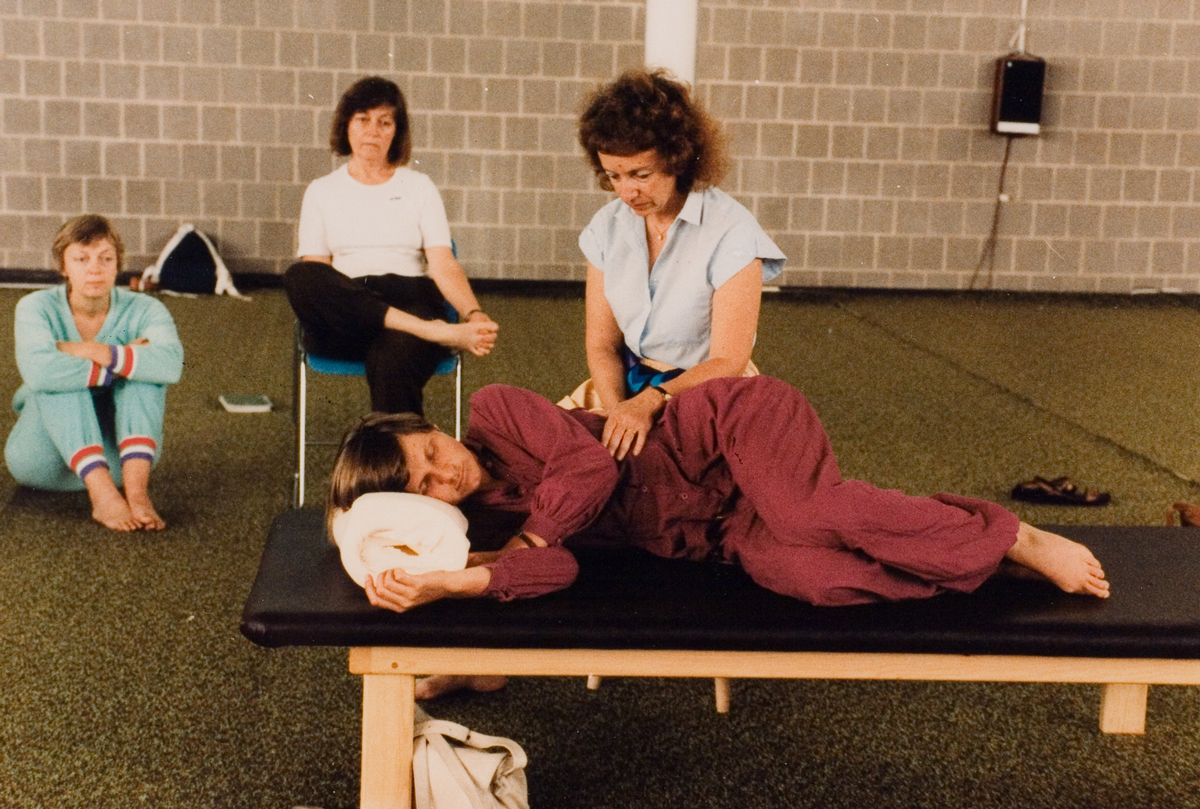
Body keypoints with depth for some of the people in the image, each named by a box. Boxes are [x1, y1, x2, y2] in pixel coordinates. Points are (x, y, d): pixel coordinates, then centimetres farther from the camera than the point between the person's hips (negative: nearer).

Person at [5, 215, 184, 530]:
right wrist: (121, 365, -27)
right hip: (47, 460, -1)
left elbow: (171, 364, -30)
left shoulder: (142, 310, -6)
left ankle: (136, 489, -40)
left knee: (144, 363, -22)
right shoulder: (37, 307, -8)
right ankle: (103, 494, -42)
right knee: (59, 377, -27)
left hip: (118, 454, 1)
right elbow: (38, 370, -32)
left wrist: (96, 353, -30)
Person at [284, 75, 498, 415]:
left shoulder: (420, 187, 19)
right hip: (342, 316, 1)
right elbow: (315, 272, 10)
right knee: (298, 276, -34)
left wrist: (473, 314, -14)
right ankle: (433, 333, -39)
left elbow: (444, 265, 6)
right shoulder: (321, 191, 21)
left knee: (391, 359, -38)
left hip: (411, 301, -1)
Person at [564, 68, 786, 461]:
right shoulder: (607, 226, 3)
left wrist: (650, 402, -27)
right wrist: (617, 411, -17)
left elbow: (726, 363, -14)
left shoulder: (731, 232, -14)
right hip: (626, 386, 6)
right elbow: (601, 344, 3)